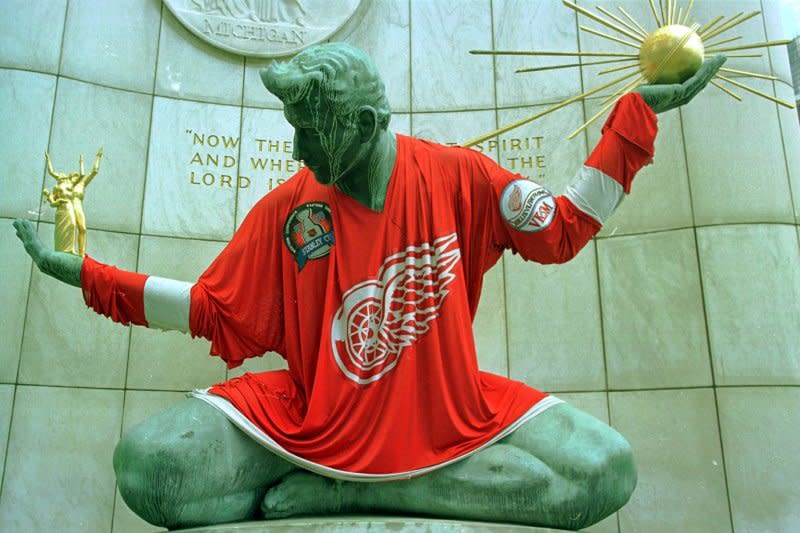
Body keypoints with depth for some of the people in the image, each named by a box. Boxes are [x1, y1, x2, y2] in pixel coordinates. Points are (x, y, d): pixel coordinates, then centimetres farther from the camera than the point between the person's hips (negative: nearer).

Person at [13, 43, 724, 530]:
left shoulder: (454, 176, -2)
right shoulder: (286, 209, -2)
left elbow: (562, 228, 5)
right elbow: (214, 310, 7)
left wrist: (638, 113, 2)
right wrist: (87, 274, 3)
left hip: (450, 415, 2)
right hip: (312, 420, -1)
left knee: (606, 471, -24)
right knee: (146, 464, -24)